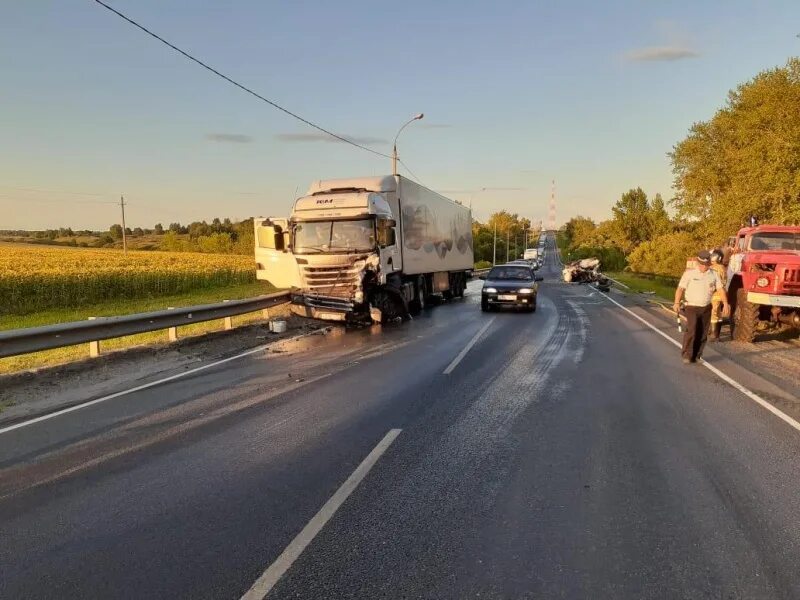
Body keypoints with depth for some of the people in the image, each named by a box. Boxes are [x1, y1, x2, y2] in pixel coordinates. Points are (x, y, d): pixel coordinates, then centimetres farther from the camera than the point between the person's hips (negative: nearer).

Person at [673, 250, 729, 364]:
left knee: (703, 333, 7)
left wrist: (725, 303, -10)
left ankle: (697, 356, 18)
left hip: (706, 308, 4)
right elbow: (680, 288, -7)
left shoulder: (714, 275, 5)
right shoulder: (689, 273, -5)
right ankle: (686, 355, -7)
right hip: (692, 307, -4)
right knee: (691, 330, -15)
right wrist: (677, 303, -17)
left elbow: (721, 288, 2)